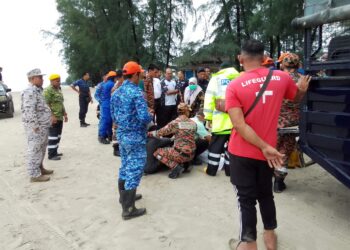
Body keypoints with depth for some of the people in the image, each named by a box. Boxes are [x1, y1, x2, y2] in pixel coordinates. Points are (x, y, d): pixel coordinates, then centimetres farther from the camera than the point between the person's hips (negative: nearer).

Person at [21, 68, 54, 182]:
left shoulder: (37, 91, 16)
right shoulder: (30, 92, -17)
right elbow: (29, 111, -25)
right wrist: (35, 126, -24)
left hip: (42, 126, 10)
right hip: (36, 127, -10)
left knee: (41, 149, 19)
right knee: (35, 150, -3)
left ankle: (39, 168, 33)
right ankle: (35, 175, 5)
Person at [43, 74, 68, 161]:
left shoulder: (59, 90, 16)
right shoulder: (48, 90, -13)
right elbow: (46, 104, -19)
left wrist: (64, 114, 20)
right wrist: (52, 116, -24)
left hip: (59, 117, 9)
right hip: (53, 118, -9)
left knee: (58, 135, 14)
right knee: (53, 136, -5)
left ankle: (55, 152, 25)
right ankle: (51, 155, 2)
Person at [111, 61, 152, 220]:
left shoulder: (116, 92, 8)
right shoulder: (136, 92, -18)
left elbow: (113, 115, 14)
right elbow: (144, 117, -25)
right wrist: (150, 117, -4)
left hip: (121, 134, 8)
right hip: (135, 136, -8)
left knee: (125, 166, 21)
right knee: (134, 170, -2)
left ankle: (124, 196, 37)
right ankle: (128, 209, 4)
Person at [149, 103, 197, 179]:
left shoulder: (175, 123, -10)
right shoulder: (193, 123, 3)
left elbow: (160, 132, -5)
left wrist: (148, 133, 12)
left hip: (181, 153, -6)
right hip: (191, 154, 6)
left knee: (157, 152, 7)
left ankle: (175, 166, -6)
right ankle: (182, 164, 10)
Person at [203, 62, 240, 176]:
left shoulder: (216, 78, 8)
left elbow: (209, 98, 2)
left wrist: (209, 117, 4)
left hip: (220, 119, -1)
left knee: (216, 145, 9)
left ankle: (211, 169, 15)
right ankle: (229, 169, 20)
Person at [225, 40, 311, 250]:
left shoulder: (234, 86, -14)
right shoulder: (282, 78, -3)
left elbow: (239, 125, -22)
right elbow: (298, 97, 18)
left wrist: (265, 147, -18)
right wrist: (303, 88, 38)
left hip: (242, 153, -4)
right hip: (266, 152, 4)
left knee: (246, 198, 9)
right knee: (266, 194, 22)